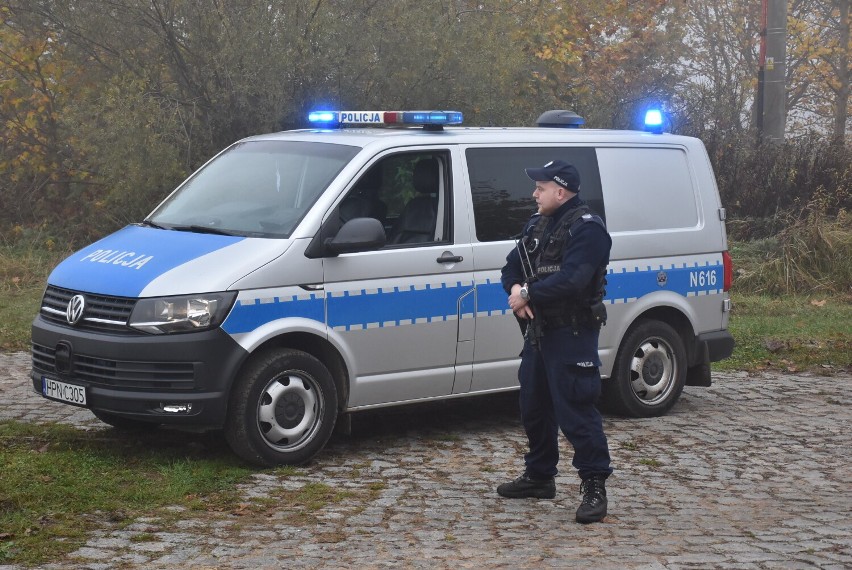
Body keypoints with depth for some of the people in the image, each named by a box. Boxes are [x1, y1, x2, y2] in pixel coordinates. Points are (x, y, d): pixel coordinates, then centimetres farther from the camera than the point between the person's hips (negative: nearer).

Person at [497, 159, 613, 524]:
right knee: (534, 407, 17)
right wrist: (517, 291, -8)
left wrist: (527, 294, -18)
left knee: (576, 410, -10)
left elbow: (570, 281, -26)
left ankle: (595, 486, -5)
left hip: (572, 334, -10)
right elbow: (512, 267, 15)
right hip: (539, 330, 10)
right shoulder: (537, 225, 15)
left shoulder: (587, 229, -14)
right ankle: (539, 476, 30)